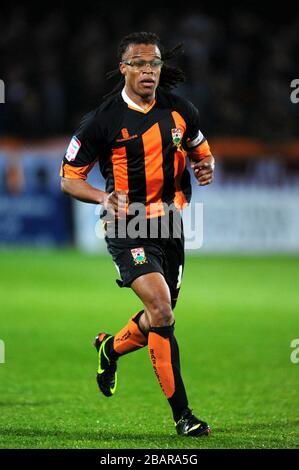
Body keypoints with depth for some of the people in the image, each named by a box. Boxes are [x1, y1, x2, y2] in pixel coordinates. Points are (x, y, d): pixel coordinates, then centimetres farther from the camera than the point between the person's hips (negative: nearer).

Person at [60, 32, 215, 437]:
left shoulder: (180, 110, 3)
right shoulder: (102, 119, -9)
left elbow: (200, 149, 21)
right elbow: (69, 178, -2)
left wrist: (206, 167, -4)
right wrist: (104, 197, -20)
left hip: (171, 224, 5)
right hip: (128, 227, -5)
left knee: (160, 316, 13)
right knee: (162, 313, -20)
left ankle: (110, 348, 45)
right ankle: (182, 414, -14)